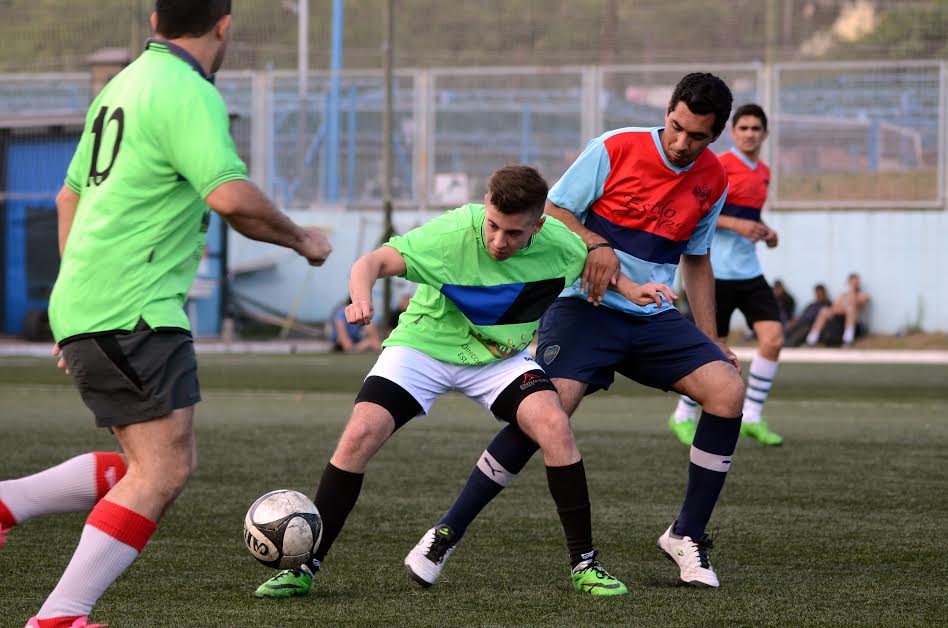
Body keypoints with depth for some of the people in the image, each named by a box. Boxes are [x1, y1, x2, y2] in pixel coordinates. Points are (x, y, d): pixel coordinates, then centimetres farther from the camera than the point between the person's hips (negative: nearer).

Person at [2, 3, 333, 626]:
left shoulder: (125, 85, 17)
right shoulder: (189, 93, -12)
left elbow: (70, 197, 25)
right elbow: (233, 198, -23)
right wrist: (301, 239, -5)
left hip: (85, 313, 10)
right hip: (133, 315, -10)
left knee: (146, 467, 15)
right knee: (165, 469, -10)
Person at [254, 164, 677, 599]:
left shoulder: (558, 243, -16)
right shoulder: (452, 233, -27)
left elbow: (592, 262, 9)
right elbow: (374, 262, -28)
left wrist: (630, 290, -7)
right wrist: (361, 299, -49)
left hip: (499, 356, 2)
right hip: (423, 346, -2)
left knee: (554, 425, -23)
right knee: (360, 435, -21)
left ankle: (584, 564, -10)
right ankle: (303, 567, -10)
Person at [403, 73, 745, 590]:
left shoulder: (713, 182, 6)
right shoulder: (615, 149, -8)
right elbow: (552, 213, -3)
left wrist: (710, 340, 14)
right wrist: (595, 244, -22)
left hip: (655, 319, 5)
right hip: (586, 308, -5)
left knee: (727, 389, -17)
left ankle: (687, 537, -3)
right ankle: (447, 533, -12)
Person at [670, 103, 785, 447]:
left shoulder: (763, 172, 14)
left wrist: (765, 232, 8)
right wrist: (736, 224, -22)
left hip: (749, 272, 7)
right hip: (717, 272, -7)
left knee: (773, 339, -7)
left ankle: (752, 418, 2)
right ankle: (684, 417, 17)